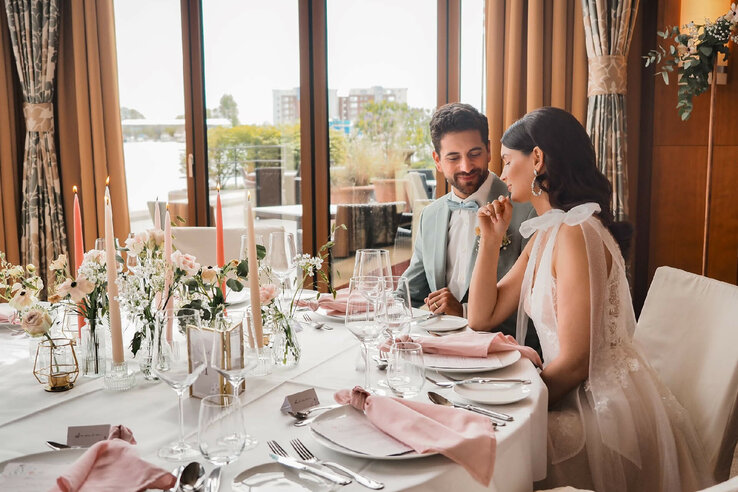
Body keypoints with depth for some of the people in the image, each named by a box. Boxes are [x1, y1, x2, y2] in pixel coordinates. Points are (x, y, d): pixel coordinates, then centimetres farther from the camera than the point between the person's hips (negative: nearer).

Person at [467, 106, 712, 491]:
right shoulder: (544, 235, 9)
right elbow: (482, 318, 10)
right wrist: (491, 240, 2)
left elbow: (575, 362, -23)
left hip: (609, 412, -8)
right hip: (575, 398, 8)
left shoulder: (577, 233, -21)